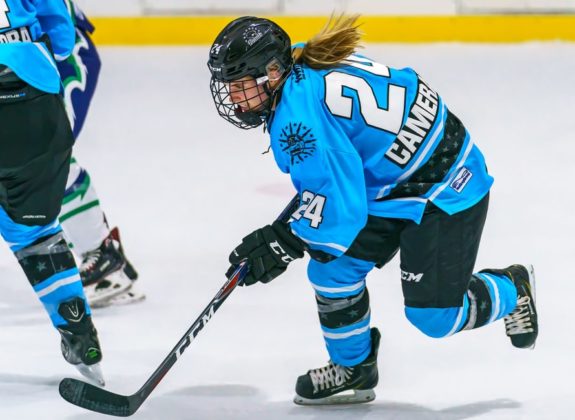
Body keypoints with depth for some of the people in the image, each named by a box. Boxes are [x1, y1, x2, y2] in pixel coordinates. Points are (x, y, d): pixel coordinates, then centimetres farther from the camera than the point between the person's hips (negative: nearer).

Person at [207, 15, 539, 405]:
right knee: (333, 267, 3)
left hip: (443, 189, -10)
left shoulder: (299, 119, -31)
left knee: (435, 315, -3)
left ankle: (512, 290, 24)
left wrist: (283, 244, -15)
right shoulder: (303, 62, -3)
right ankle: (353, 369, 21)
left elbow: (336, 209, -29)